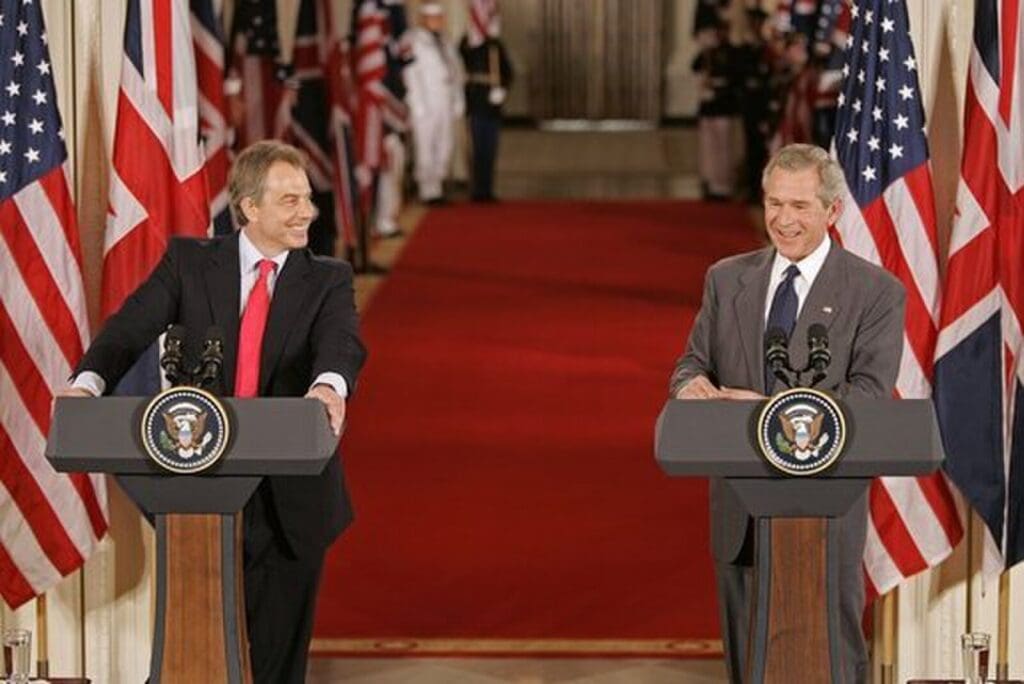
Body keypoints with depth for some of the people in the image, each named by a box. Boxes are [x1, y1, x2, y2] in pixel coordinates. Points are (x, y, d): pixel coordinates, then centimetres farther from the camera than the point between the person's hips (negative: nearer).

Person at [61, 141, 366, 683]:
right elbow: (132, 326, -10)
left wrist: (330, 383, -41)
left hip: (290, 497, 1)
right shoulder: (190, 262, 4)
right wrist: (89, 381, -32)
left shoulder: (327, 279, 5)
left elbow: (342, 341, -16)